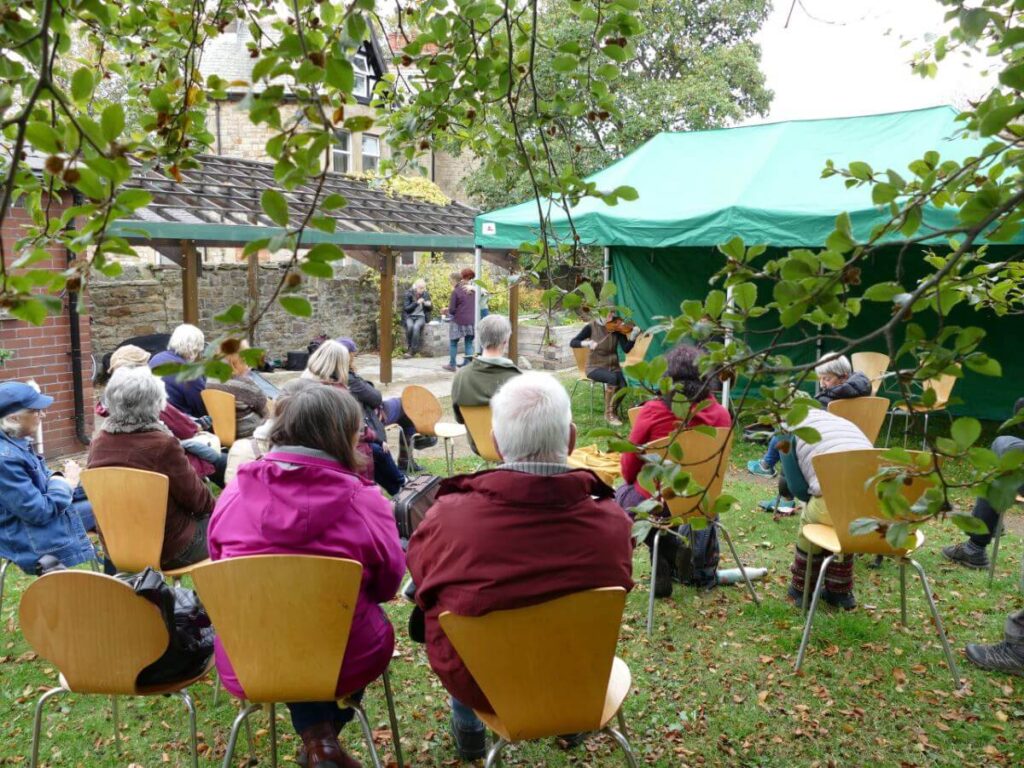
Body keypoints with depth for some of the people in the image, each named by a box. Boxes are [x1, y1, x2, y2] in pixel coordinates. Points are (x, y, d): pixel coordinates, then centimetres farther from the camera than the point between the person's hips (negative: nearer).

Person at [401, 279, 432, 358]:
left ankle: (412, 350, -26)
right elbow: (406, 308, -10)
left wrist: (429, 305, -13)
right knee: (410, 326, -34)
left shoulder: (426, 294, 3)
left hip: (421, 316, 1)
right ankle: (409, 346, -13)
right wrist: (417, 303, -21)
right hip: (410, 316, -1)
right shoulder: (408, 294, -4)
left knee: (416, 326, -32)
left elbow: (431, 309, 11)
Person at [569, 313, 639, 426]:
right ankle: (609, 413, -15)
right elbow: (572, 342, -13)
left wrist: (633, 337, -28)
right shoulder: (591, 327, -7)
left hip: (613, 366, 3)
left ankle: (612, 410, 4)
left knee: (623, 387, -26)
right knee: (613, 378, -33)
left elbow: (626, 349, -10)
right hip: (595, 367, -3)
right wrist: (586, 343, -31)